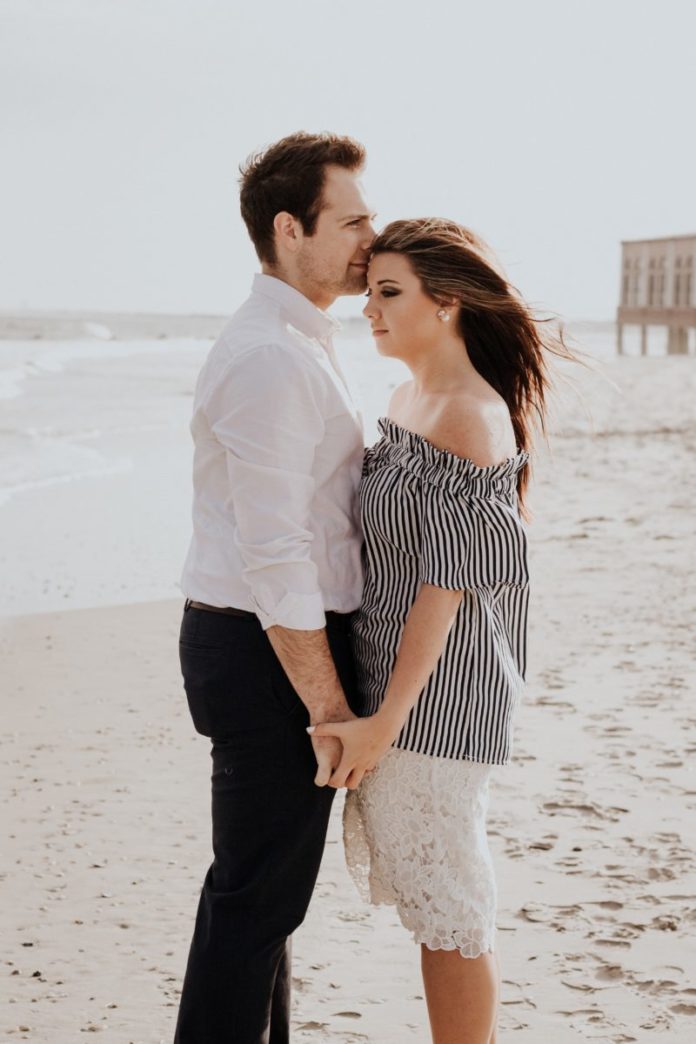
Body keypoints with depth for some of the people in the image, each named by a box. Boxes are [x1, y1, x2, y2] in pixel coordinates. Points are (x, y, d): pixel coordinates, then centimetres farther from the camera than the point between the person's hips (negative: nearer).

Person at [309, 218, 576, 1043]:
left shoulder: (467, 418, -17)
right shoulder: (412, 398, 11)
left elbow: (447, 582, -20)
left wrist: (386, 719, -19)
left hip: (437, 697, -9)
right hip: (397, 681, 9)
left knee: (447, 913, 0)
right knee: (430, 901, 16)